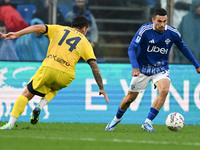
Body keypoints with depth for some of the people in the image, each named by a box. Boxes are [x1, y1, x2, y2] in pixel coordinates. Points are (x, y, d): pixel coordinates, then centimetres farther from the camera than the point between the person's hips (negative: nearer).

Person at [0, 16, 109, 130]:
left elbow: (38, 28, 6)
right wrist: (101, 88, 14)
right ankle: (40, 106, 6)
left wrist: (17, 35, 3)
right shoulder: (85, 42, 17)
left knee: (26, 95, 11)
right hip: (65, 75, 1)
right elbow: (94, 66, 11)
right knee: (54, 89, 34)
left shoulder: (59, 29, 20)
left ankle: (11, 123, -4)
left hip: (48, 67, -1)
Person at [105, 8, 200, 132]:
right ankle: (117, 118, 38)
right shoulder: (145, 30, -20)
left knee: (164, 90, -28)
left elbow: (183, 48, 7)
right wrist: (135, 67, -36)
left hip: (161, 69, 1)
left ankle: (148, 122, -20)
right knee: (130, 98, 7)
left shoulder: (173, 33, -11)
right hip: (142, 69, -1)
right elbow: (132, 48, -21)